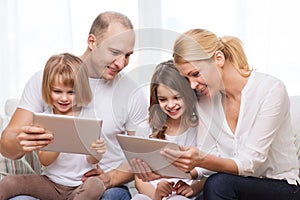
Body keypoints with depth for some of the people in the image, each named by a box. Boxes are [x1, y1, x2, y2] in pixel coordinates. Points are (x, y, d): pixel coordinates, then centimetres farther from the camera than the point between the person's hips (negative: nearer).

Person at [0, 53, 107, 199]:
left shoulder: (88, 117, -4)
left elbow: (91, 161, -3)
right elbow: (44, 161, -7)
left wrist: (97, 152, -28)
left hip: (81, 186, -1)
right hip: (51, 184, 1)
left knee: (96, 186, -34)